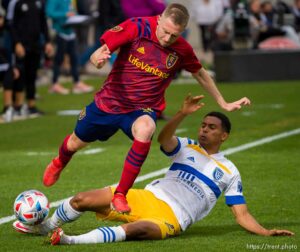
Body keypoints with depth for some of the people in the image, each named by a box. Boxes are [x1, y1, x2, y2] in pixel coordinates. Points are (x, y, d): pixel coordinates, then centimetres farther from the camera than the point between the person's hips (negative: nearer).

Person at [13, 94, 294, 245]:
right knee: (83, 200, -5)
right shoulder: (187, 147, 15)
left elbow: (242, 215, 7)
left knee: (139, 229, -40)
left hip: (171, 218, -4)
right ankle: (46, 226, 22)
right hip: (148, 198, 4)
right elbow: (163, 138, -8)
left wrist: (266, 232, -11)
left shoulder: (229, 172, 11)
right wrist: (183, 114, -24)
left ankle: (73, 240, -50)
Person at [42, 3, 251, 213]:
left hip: (143, 110, -1)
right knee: (76, 143, 18)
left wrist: (224, 104, 13)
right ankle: (59, 164, 59)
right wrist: (98, 58, -42)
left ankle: (120, 195, -27)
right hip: (110, 101, 1)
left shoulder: (182, 50, -12)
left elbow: (200, 74, 8)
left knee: (145, 130, -37)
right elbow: (101, 52, -18)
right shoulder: (137, 28, -19)